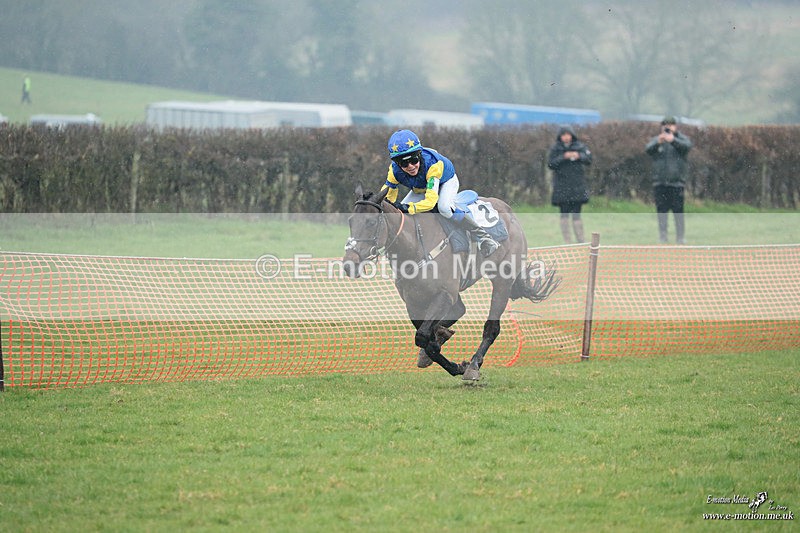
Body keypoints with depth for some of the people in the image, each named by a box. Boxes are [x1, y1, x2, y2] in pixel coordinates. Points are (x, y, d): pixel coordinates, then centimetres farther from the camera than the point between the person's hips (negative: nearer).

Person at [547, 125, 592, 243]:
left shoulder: (580, 147, 4)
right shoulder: (555, 148, 0)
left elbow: (589, 160, -1)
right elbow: (550, 164, -9)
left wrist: (579, 156, -19)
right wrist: (564, 157, -20)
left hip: (577, 186, 1)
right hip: (561, 186, -1)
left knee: (576, 213, 1)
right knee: (564, 213, -2)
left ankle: (581, 240, 5)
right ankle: (567, 241, 2)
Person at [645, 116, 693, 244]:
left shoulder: (681, 139, 6)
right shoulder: (656, 140, 9)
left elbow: (687, 146, -17)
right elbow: (648, 149, -10)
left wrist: (673, 140, -36)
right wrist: (658, 142, -33)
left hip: (677, 183, -2)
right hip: (660, 184, 2)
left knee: (678, 211, -4)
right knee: (661, 212, 4)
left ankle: (681, 238, 1)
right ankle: (662, 237, 11)